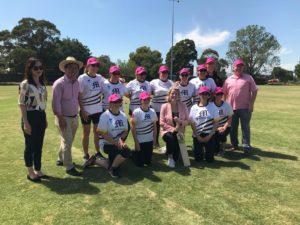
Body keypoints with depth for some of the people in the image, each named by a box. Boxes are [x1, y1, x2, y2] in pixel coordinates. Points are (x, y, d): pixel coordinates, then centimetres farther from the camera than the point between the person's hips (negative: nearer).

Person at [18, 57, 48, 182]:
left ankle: (38, 170, 27)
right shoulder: (25, 84, -10)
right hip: (30, 117, -7)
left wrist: (45, 119, 14)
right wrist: (25, 122, -16)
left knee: (39, 145, 13)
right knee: (30, 145, 6)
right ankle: (30, 172, 21)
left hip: (41, 116, 7)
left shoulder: (42, 84, 10)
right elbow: (22, 104, -12)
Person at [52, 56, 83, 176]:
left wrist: (78, 112, 14)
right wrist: (60, 118, -20)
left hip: (74, 117, 7)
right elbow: (56, 102, -18)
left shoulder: (77, 83, 5)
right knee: (67, 141, -4)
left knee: (68, 141, 18)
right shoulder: (59, 83, -16)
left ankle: (61, 159, 38)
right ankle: (69, 167, 7)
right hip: (64, 117, -7)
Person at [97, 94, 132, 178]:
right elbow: (102, 133, -16)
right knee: (126, 152, -25)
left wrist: (121, 139, -13)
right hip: (107, 143, -7)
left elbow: (125, 131, 8)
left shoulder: (123, 115, 6)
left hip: (119, 143, 7)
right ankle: (112, 168, -1)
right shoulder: (105, 116, -12)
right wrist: (115, 142, -19)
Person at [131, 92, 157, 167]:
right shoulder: (136, 112, -13)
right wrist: (136, 142, -12)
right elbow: (133, 128, -11)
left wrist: (154, 140, 4)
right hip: (140, 141, -4)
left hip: (150, 140, 4)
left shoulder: (152, 112, 1)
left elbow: (154, 126, 7)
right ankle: (134, 154, 33)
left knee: (148, 162, 10)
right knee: (140, 163, 4)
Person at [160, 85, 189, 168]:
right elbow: (162, 122, -8)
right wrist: (172, 129, -17)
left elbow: (187, 121, 3)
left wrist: (180, 121, -18)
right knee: (171, 138, -35)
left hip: (179, 131, 2)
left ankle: (174, 159, 5)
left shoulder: (183, 106, 1)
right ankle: (170, 156, -7)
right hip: (167, 131, -2)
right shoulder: (164, 106, -5)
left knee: (177, 140, -29)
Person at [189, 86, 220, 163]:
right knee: (198, 158, 0)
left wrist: (210, 135, -10)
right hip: (197, 135, 1)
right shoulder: (194, 108, 2)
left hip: (209, 135, -1)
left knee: (210, 159, -3)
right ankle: (200, 151, 32)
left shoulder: (213, 107, 0)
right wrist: (197, 136, -7)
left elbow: (216, 122, -2)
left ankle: (208, 152, 30)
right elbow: (192, 123, 1)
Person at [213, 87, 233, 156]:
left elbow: (230, 118, -3)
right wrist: (216, 128, -16)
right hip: (215, 127, 0)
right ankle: (216, 149, 21)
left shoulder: (227, 105, -6)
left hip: (225, 126, 0)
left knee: (222, 134, -30)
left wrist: (224, 127, -17)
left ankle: (222, 148, 2)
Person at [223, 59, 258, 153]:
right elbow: (224, 93, 10)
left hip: (245, 108, -3)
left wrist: (251, 104, -9)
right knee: (233, 128, 11)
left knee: (245, 127, 2)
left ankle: (246, 146, 10)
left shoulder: (248, 78, 0)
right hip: (231, 108, 3)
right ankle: (234, 145, 25)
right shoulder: (228, 80, 8)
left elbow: (254, 91, -2)